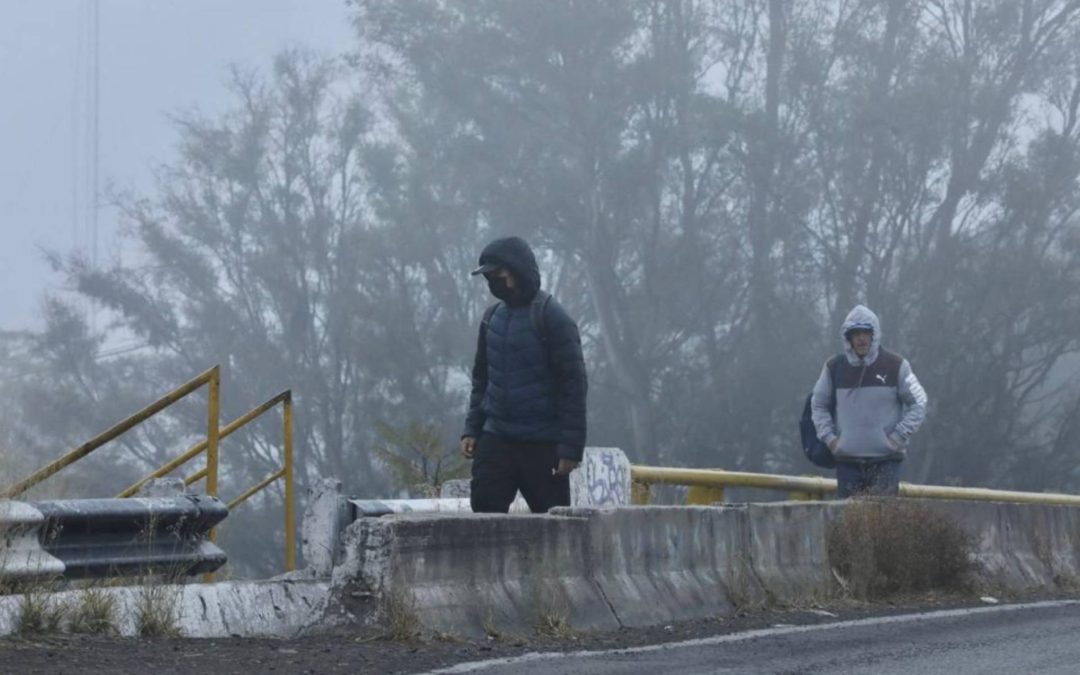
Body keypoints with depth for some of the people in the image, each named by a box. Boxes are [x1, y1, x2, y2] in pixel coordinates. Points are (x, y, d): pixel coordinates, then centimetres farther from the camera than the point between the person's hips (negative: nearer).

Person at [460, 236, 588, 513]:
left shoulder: (551, 318, -8)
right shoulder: (492, 317, 12)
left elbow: (574, 384, -11)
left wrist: (570, 447, -15)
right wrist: (471, 429, 10)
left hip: (543, 447, -6)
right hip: (496, 439, 6)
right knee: (484, 509, -9)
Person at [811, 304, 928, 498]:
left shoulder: (895, 366, -1)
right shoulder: (834, 367, 5)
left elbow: (918, 403, 5)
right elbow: (818, 404, 18)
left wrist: (899, 437, -4)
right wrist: (828, 437, 5)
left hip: (886, 460, -2)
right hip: (847, 459, 2)